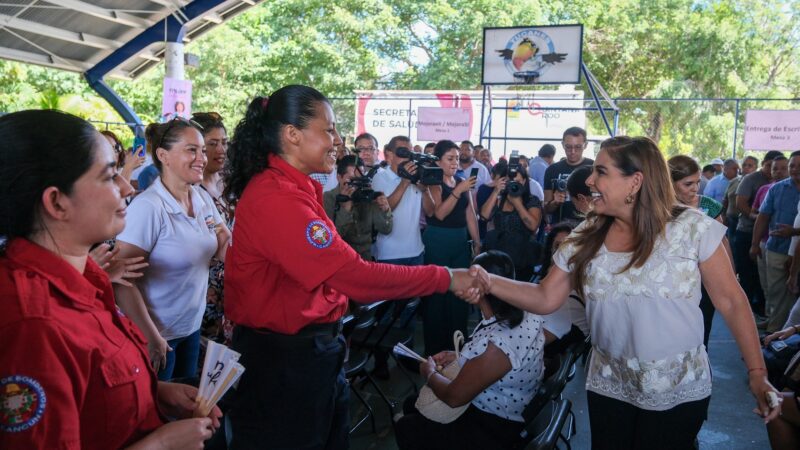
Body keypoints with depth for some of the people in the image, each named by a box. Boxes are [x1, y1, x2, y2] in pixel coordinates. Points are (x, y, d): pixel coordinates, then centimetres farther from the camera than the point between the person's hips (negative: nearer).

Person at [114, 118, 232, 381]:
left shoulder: (203, 198, -1)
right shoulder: (148, 207, -22)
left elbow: (220, 255, 12)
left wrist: (225, 241, -11)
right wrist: (151, 337, -18)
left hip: (192, 326, 7)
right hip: (156, 335, -7)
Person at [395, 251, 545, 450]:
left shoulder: (496, 343, -37)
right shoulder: (526, 313, -11)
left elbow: (454, 397, -23)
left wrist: (429, 373, -4)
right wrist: (459, 356, 4)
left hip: (493, 428, -8)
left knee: (405, 428, 9)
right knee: (411, 405, 20)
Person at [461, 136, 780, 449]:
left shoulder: (693, 228, -12)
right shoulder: (586, 236, -4)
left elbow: (730, 301, -7)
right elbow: (546, 298, -3)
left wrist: (757, 373, -11)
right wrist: (489, 282, -18)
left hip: (678, 392, -3)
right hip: (608, 387, 3)